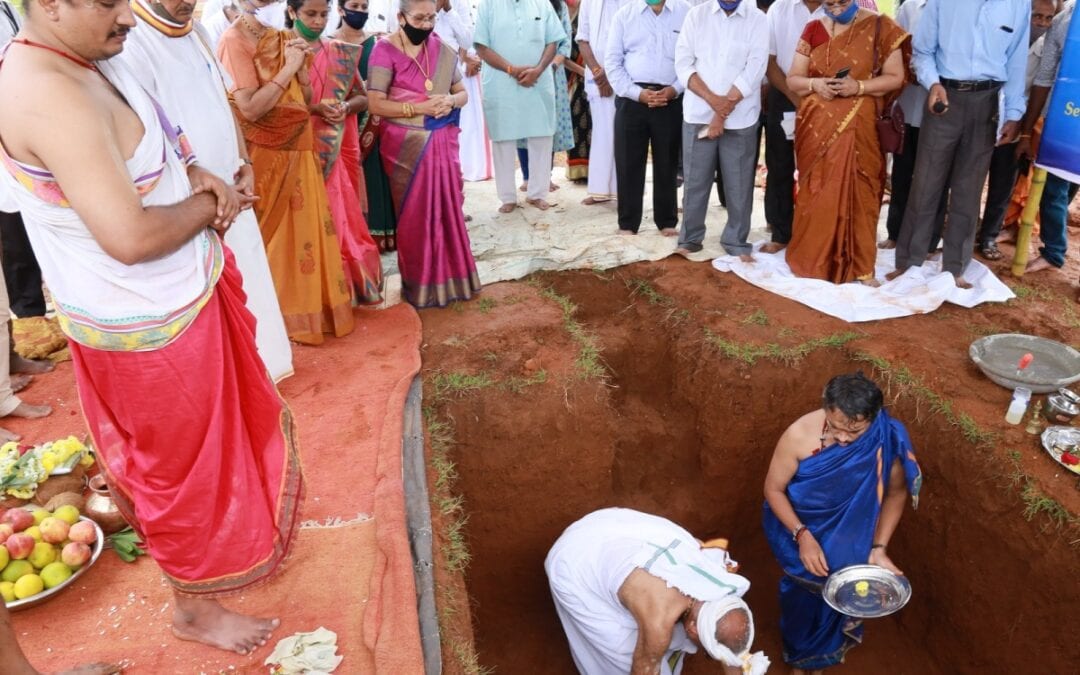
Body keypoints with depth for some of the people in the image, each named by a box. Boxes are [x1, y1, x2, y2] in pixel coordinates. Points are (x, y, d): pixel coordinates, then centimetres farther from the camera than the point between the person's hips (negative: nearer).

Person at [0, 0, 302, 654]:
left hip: (171, 298, 9)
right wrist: (209, 204, -16)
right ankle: (195, 607, 34)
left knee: (213, 437, 28)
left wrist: (198, 175, -5)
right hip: (148, 324, -9)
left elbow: (157, 144, 16)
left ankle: (230, 540, 54)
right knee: (185, 464, 10)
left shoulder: (92, 58, 1)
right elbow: (130, 237, -34)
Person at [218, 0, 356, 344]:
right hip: (265, 156, -7)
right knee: (270, 235, 3)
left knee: (303, 229, 11)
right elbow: (250, 109, -21)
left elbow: (307, 98, 10)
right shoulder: (234, 40, -12)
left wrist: (300, 65, -7)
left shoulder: (282, 39, 9)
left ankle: (303, 309, 25)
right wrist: (287, 68, -17)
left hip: (297, 150, 7)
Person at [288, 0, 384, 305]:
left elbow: (363, 97, 11)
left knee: (344, 216, 7)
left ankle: (346, 285, 19)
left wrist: (346, 106, -10)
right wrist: (314, 108, -20)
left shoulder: (341, 52, 10)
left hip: (339, 148, 4)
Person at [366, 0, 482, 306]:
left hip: (443, 143, 4)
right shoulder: (385, 51, -8)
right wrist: (421, 107, -19)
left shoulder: (442, 50, 7)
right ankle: (420, 284, 17)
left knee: (448, 210, 8)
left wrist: (450, 101, -11)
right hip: (406, 147, -4)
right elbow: (375, 104, -13)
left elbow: (463, 92, 13)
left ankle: (450, 277, 22)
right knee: (415, 215, 4)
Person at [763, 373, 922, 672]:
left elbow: (895, 493, -11)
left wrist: (879, 548, -17)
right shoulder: (799, 435, -33)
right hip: (802, 530, -1)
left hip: (848, 538, 1)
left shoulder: (888, 440, -29)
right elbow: (773, 489, -20)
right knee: (802, 594, 22)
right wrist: (802, 536, -30)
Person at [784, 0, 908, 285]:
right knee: (817, 192, 5)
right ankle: (814, 260, 16)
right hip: (817, 126, 2)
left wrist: (858, 86, -17)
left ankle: (859, 266, 9)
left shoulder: (879, 27, -1)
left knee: (856, 191, -1)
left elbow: (895, 77, -1)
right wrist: (815, 84, -13)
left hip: (857, 127, -2)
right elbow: (793, 79, 7)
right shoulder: (813, 29, 6)